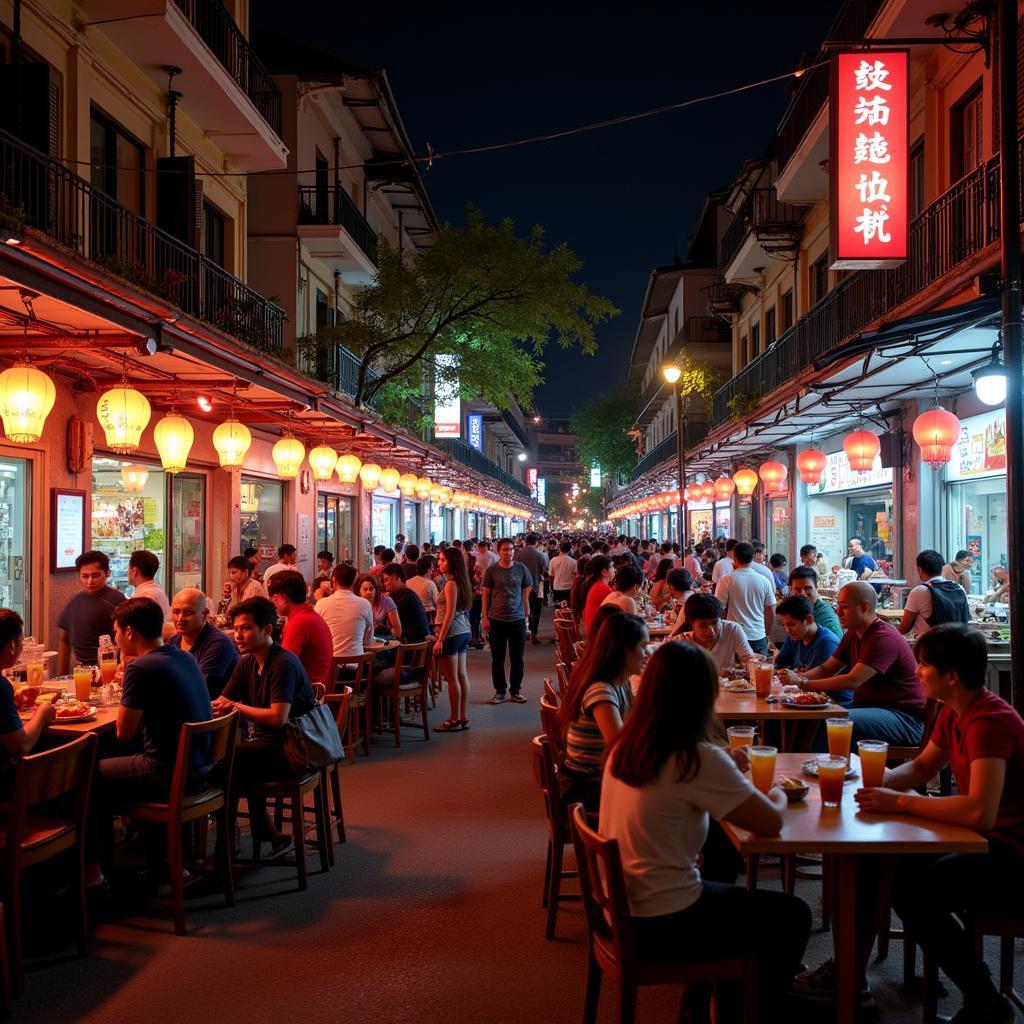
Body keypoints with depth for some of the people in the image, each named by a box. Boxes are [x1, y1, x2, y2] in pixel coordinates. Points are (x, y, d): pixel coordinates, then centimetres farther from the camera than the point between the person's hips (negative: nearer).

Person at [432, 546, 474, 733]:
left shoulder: (451, 584, -15)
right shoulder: (461, 582, 10)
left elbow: (450, 613, -18)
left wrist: (440, 639, -16)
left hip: (452, 633, -9)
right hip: (464, 632, 9)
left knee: (452, 678, -1)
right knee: (462, 675, 11)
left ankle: (455, 720, 4)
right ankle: (464, 717, 17)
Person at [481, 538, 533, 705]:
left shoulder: (521, 568, 2)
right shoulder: (491, 570, -2)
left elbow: (527, 591, 11)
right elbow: (485, 594, 1)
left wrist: (525, 613, 6)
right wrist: (484, 617, -4)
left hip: (517, 619, 1)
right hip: (496, 620, -1)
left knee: (517, 658, 7)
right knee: (497, 658, 6)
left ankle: (516, 690, 19)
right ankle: (499, 691, 16)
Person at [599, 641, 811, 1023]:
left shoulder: (626, 746, -1)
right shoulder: (698, 758, -24)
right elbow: (771, 823, -15)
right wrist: (778, 796, 6)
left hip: (620, 910, 8)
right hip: (661, 927, -7)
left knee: (730, 897, 32)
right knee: (792, 917, 14)